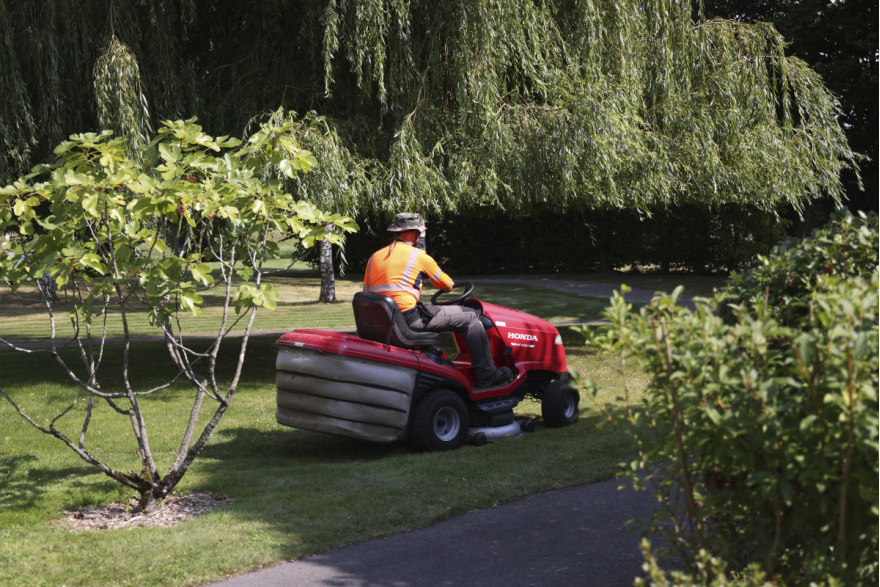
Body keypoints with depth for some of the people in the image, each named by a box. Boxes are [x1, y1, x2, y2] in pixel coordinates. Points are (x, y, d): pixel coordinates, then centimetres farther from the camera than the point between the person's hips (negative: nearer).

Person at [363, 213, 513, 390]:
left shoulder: (374, 257, 15)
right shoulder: (418, 256, -2)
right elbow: (444, 283, 11)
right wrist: (450, 284, 35)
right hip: (408, 319, -8)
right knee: (469, 317, 2)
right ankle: (487, 378, 4)